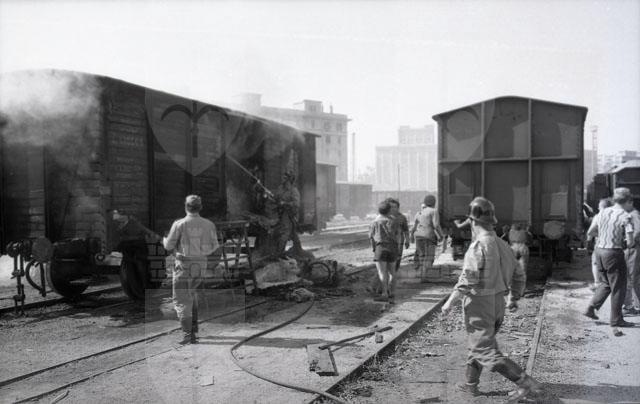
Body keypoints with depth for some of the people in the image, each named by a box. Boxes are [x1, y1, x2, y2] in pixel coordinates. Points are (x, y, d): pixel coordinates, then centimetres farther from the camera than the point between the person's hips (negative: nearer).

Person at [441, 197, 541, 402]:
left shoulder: (479, 245, -20)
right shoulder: (502, 245, 4)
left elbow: (468, 281, -25)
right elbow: (519, 276, 10)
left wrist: (450, 302, -16)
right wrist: (514, 298, 23)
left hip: (478, 307, -8)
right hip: (497, 307, 8)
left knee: (486, 352, -3)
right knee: (477, 344, 22)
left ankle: (525, 382, -9)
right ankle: (471, 384, 32)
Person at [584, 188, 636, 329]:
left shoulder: (603, 213, 6)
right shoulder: (625, 217, -12)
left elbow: (589, 233, 13)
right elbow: (630, 242, -17)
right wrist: (623, 241, 4)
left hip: (599, 250, 7)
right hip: (613, 253, -6)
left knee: (605, 283, 22)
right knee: (618, 287, 7)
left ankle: (591, 309, 17)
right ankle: (616, 319, 14)